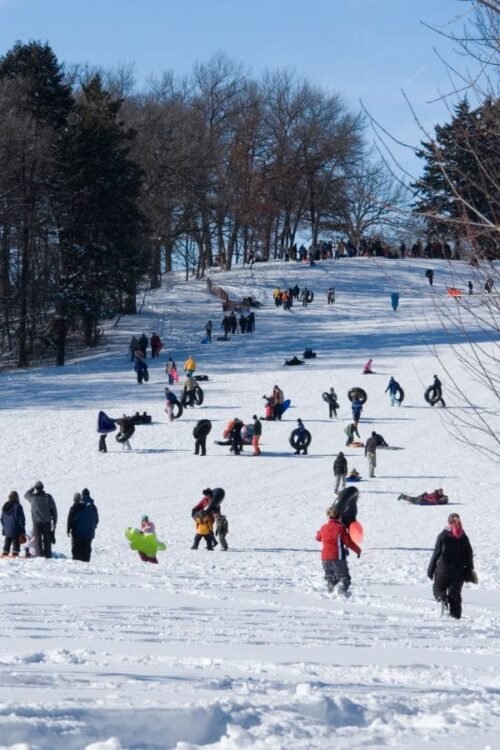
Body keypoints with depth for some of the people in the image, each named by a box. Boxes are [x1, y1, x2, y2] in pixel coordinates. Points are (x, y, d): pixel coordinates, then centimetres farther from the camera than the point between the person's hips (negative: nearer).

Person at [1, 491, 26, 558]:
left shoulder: (5, 507, 6)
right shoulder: (17, 507, -13)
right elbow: (21, 519, -10)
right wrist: (22, 530, -2)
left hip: (7, 530, 5)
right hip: (16, 529, -5)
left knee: (7, 542, 13)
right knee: (16, 542, 0)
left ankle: (5, 553, 11)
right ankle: (15, 554, -4)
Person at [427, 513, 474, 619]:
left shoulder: (443, 536, -8)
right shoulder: (463, 537, 1)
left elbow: (436, 553, -6)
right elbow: (469, 555, 5)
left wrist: (431, 570, 1)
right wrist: (469, 571, 14)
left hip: (444, 570, -2)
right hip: (459, 572, 2)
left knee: (438, 588, 14)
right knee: (455, 593, 9)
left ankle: (443, 599, -17)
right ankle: (456, 614, 1)